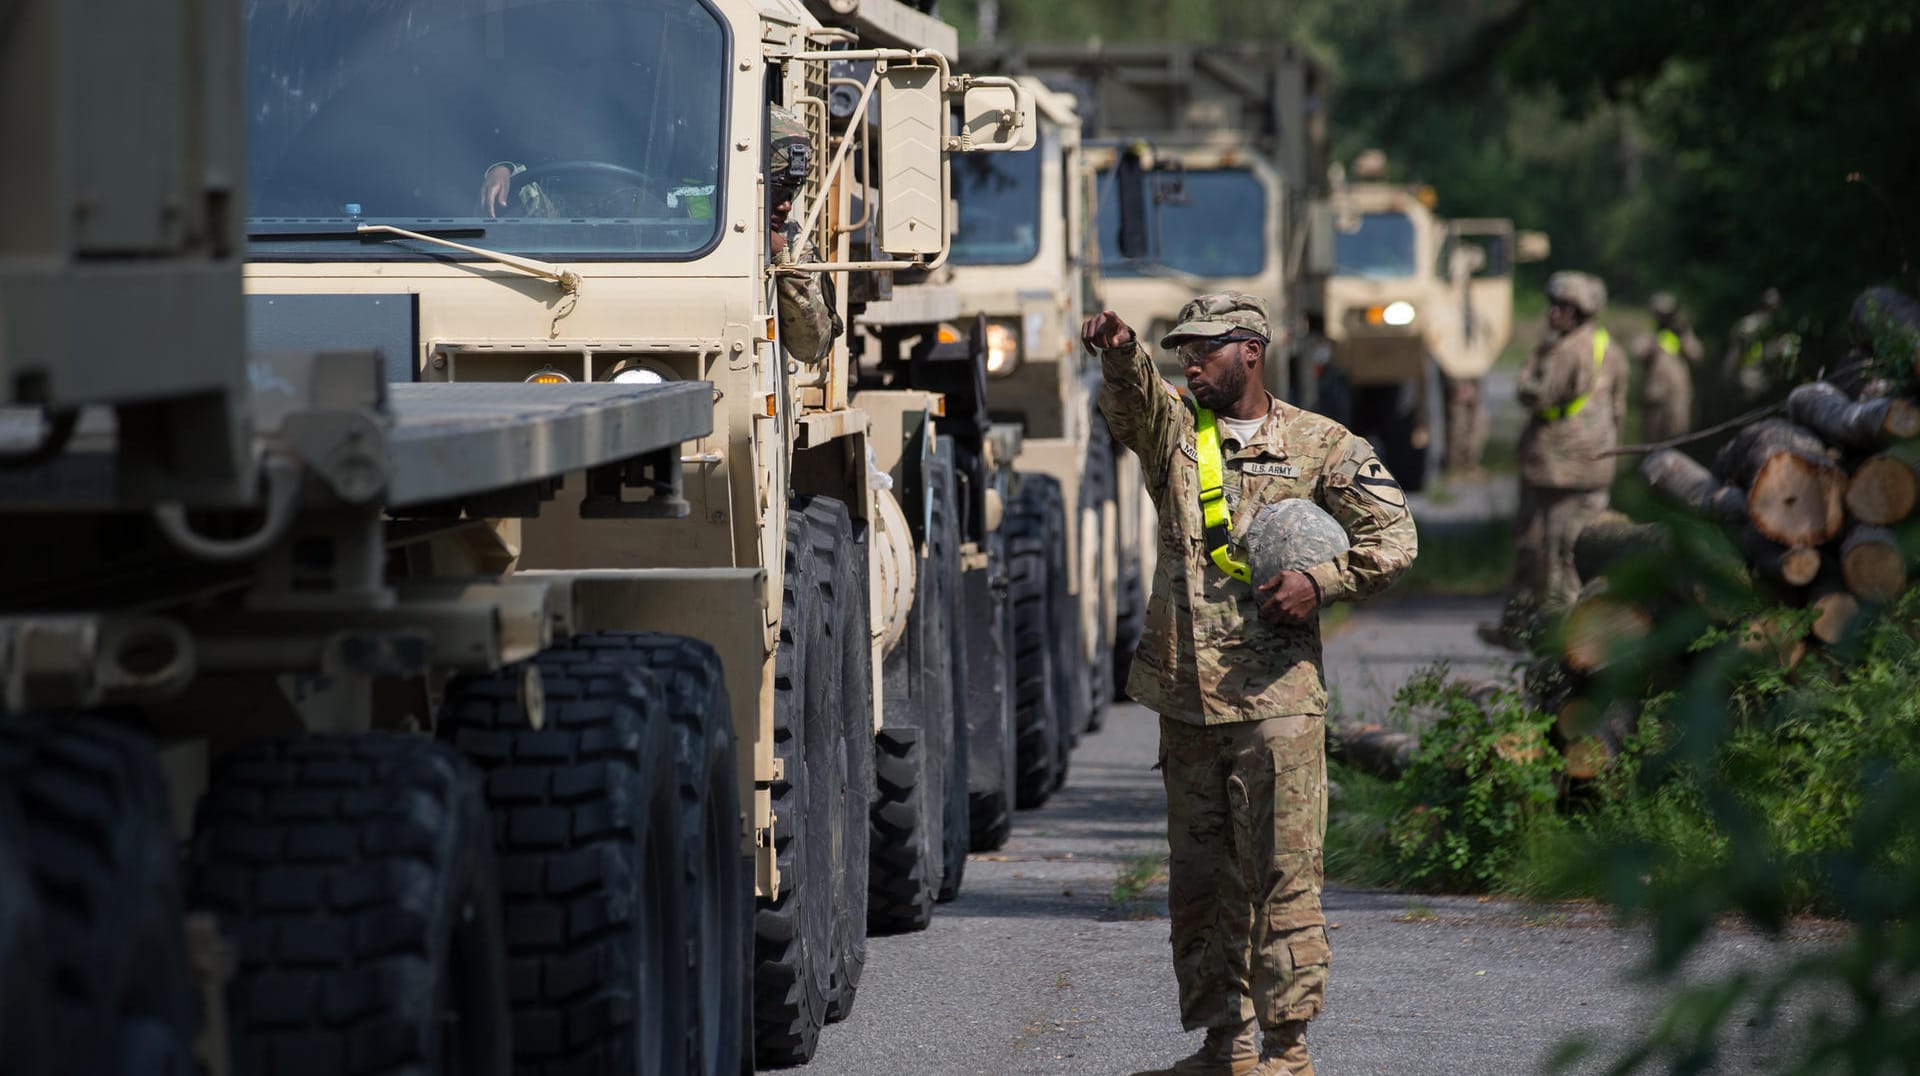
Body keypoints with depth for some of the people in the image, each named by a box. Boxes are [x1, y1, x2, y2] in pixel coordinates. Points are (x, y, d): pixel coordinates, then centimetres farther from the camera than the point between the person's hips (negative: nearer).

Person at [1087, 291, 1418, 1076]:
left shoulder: (1320, 445, 4)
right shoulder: (1174, 432, 11)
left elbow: (1392, 537, 3)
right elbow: (1132, 400, -11)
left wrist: (1321, 583, -12)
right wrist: (1121, 354, -33)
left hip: (1275, 695, -4)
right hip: (1185, 697, 5)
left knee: (1280, 873, -6)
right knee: (1199, 878, 9)